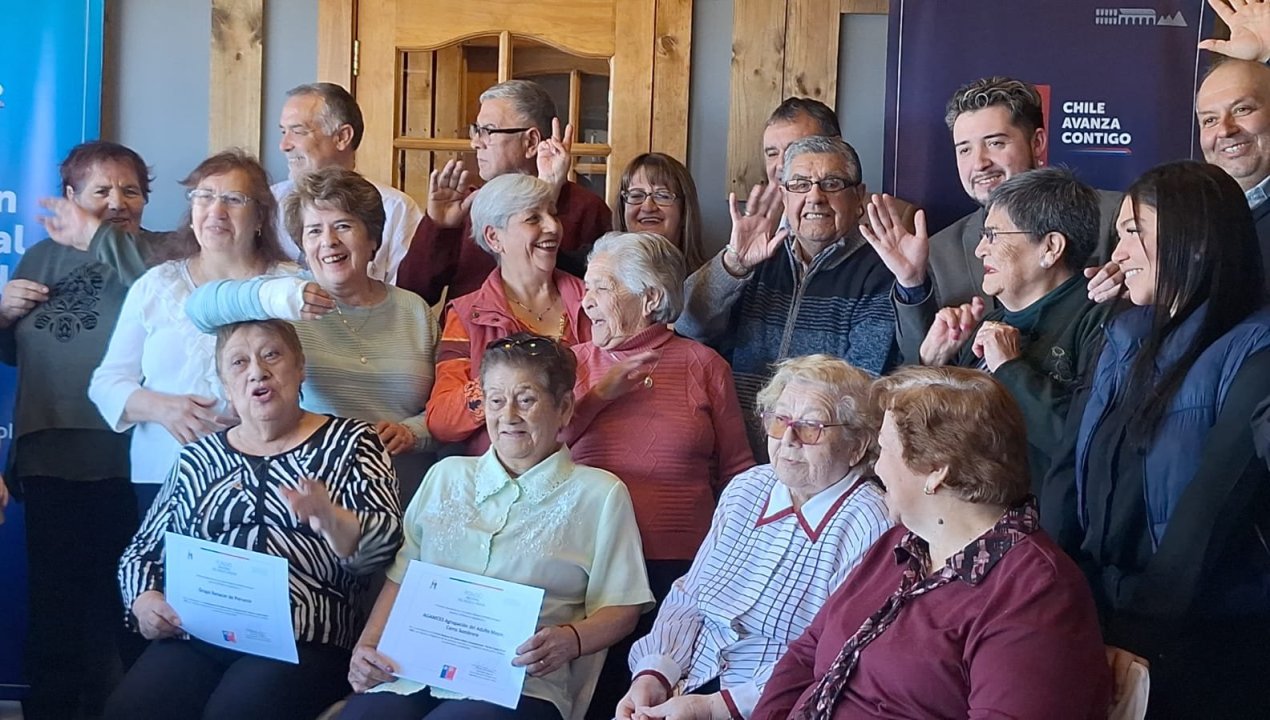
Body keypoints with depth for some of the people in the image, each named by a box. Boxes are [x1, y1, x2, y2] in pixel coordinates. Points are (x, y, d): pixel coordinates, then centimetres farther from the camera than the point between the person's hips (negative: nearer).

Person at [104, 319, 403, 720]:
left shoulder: (349, 443, 9)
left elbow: (382, 545, -4)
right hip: (194, 638, 3)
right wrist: (145, 601, 0)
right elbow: (142, 551, 22)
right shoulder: (198, 458, 19)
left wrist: (331, 521, -26)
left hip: (302, 642, -3)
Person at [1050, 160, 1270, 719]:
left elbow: (1210, 512, -17)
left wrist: (1140, 637, -20)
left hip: (1204, 645, -5)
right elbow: (1073, 465, 4)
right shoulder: (1128, 337, 11)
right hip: (1095, 614, 5)